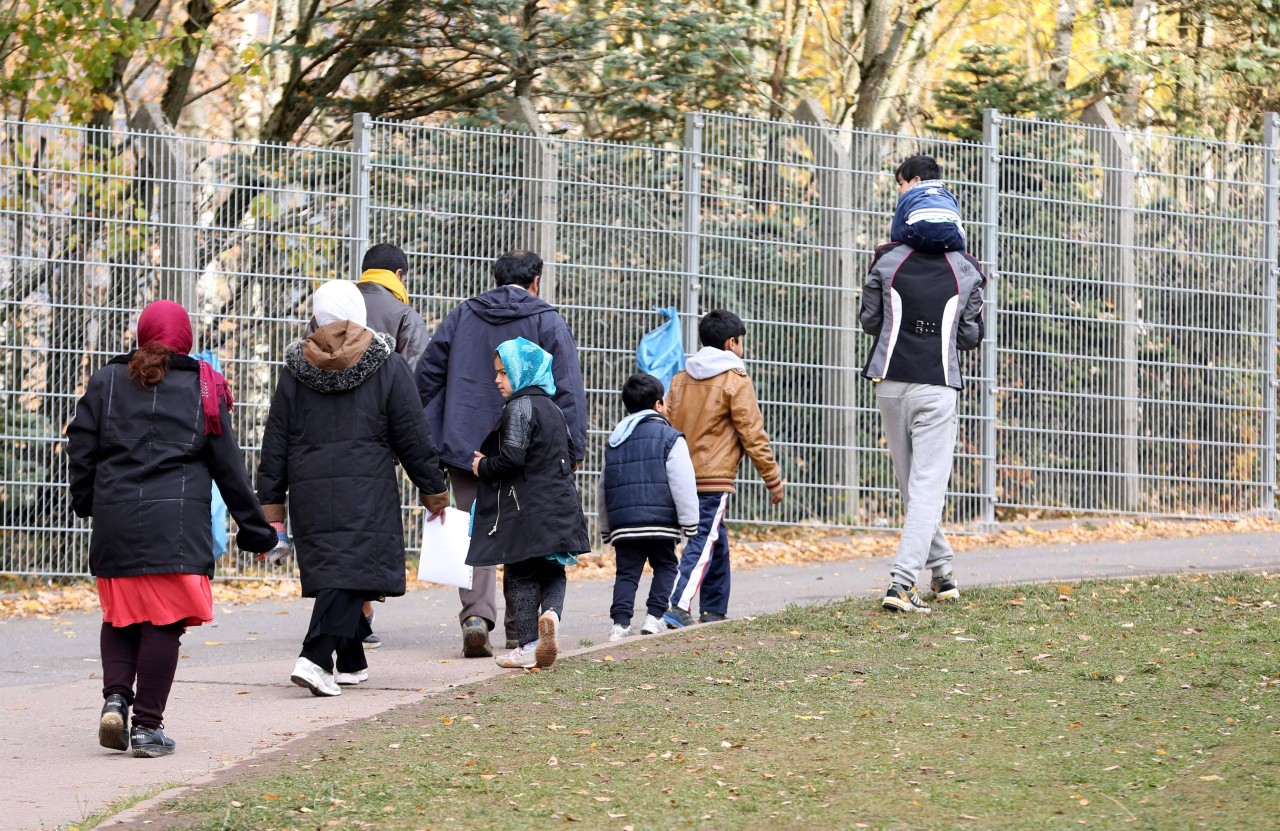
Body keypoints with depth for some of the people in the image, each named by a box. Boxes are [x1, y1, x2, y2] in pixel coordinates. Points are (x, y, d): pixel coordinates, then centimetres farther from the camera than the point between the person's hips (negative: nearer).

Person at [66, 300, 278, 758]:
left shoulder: (106, 382, 8)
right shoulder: (203, 389, 4)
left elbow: (81, 447, 9)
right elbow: (228, 464, 7)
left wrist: (85, 500, 26)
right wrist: (254, 527, 14)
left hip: (114, 520, 2)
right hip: (178, 523, -2)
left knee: (120, 617, 16)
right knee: (164, 622, 0)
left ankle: (115, 697, -4)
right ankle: (147, 726, -2)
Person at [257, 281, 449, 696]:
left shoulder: (295, 371, 8)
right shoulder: (387, 367, 1)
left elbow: (276, 442, 9)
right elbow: (413, 437, 3)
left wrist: (271, 502, 14)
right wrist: (433, 489, 12)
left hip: (309, 491, 4)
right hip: (367, 490, -4)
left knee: (331, 570, 13)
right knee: (352, 573, -9)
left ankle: (351, 662, 21)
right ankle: (315, 658, -25)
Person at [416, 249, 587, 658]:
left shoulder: (461, 317, 10)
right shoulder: (548, 323, 0)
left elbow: (428, 375, 11)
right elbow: (568, 391, -6)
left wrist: (428, 440, 18)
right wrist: (573, 448, -4)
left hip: (465, 447, 1)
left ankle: (476, 614, -20)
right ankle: (519, 627, 16)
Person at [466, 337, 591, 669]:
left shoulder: (519, 408, -12)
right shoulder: (553, 409, 15)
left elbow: (512, 458, -21)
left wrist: (483, 467, -3)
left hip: (526, 509, -7)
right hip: (560, 504, 7)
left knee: (522, 577, 1)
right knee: (552, 572, 12)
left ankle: (527, 645, 4)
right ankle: (551, 614, -16)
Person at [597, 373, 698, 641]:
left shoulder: (614, 440, 18)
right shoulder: (669, 437, 0)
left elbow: (604, 487, 23)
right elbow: (683, 485, -6)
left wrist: (605, 528, 30)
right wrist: (689, 522, -2)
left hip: (622, 522, 4)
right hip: (659, 520, -4)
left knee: (626, 572, 5)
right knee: (665, 567, 11)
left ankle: (620, 623, -7)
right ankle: (655, 616, 0)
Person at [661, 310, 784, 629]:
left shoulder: (681, 378, 14)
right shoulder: (735, 380, -5)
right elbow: (752, 434, -6)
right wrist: (773, 479, 1)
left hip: (683, 478, 7)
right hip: (715, 478, -7)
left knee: (717, 541, 18)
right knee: (703, 542, -12)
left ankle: (714, 610, 22)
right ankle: (679, 605, -28)